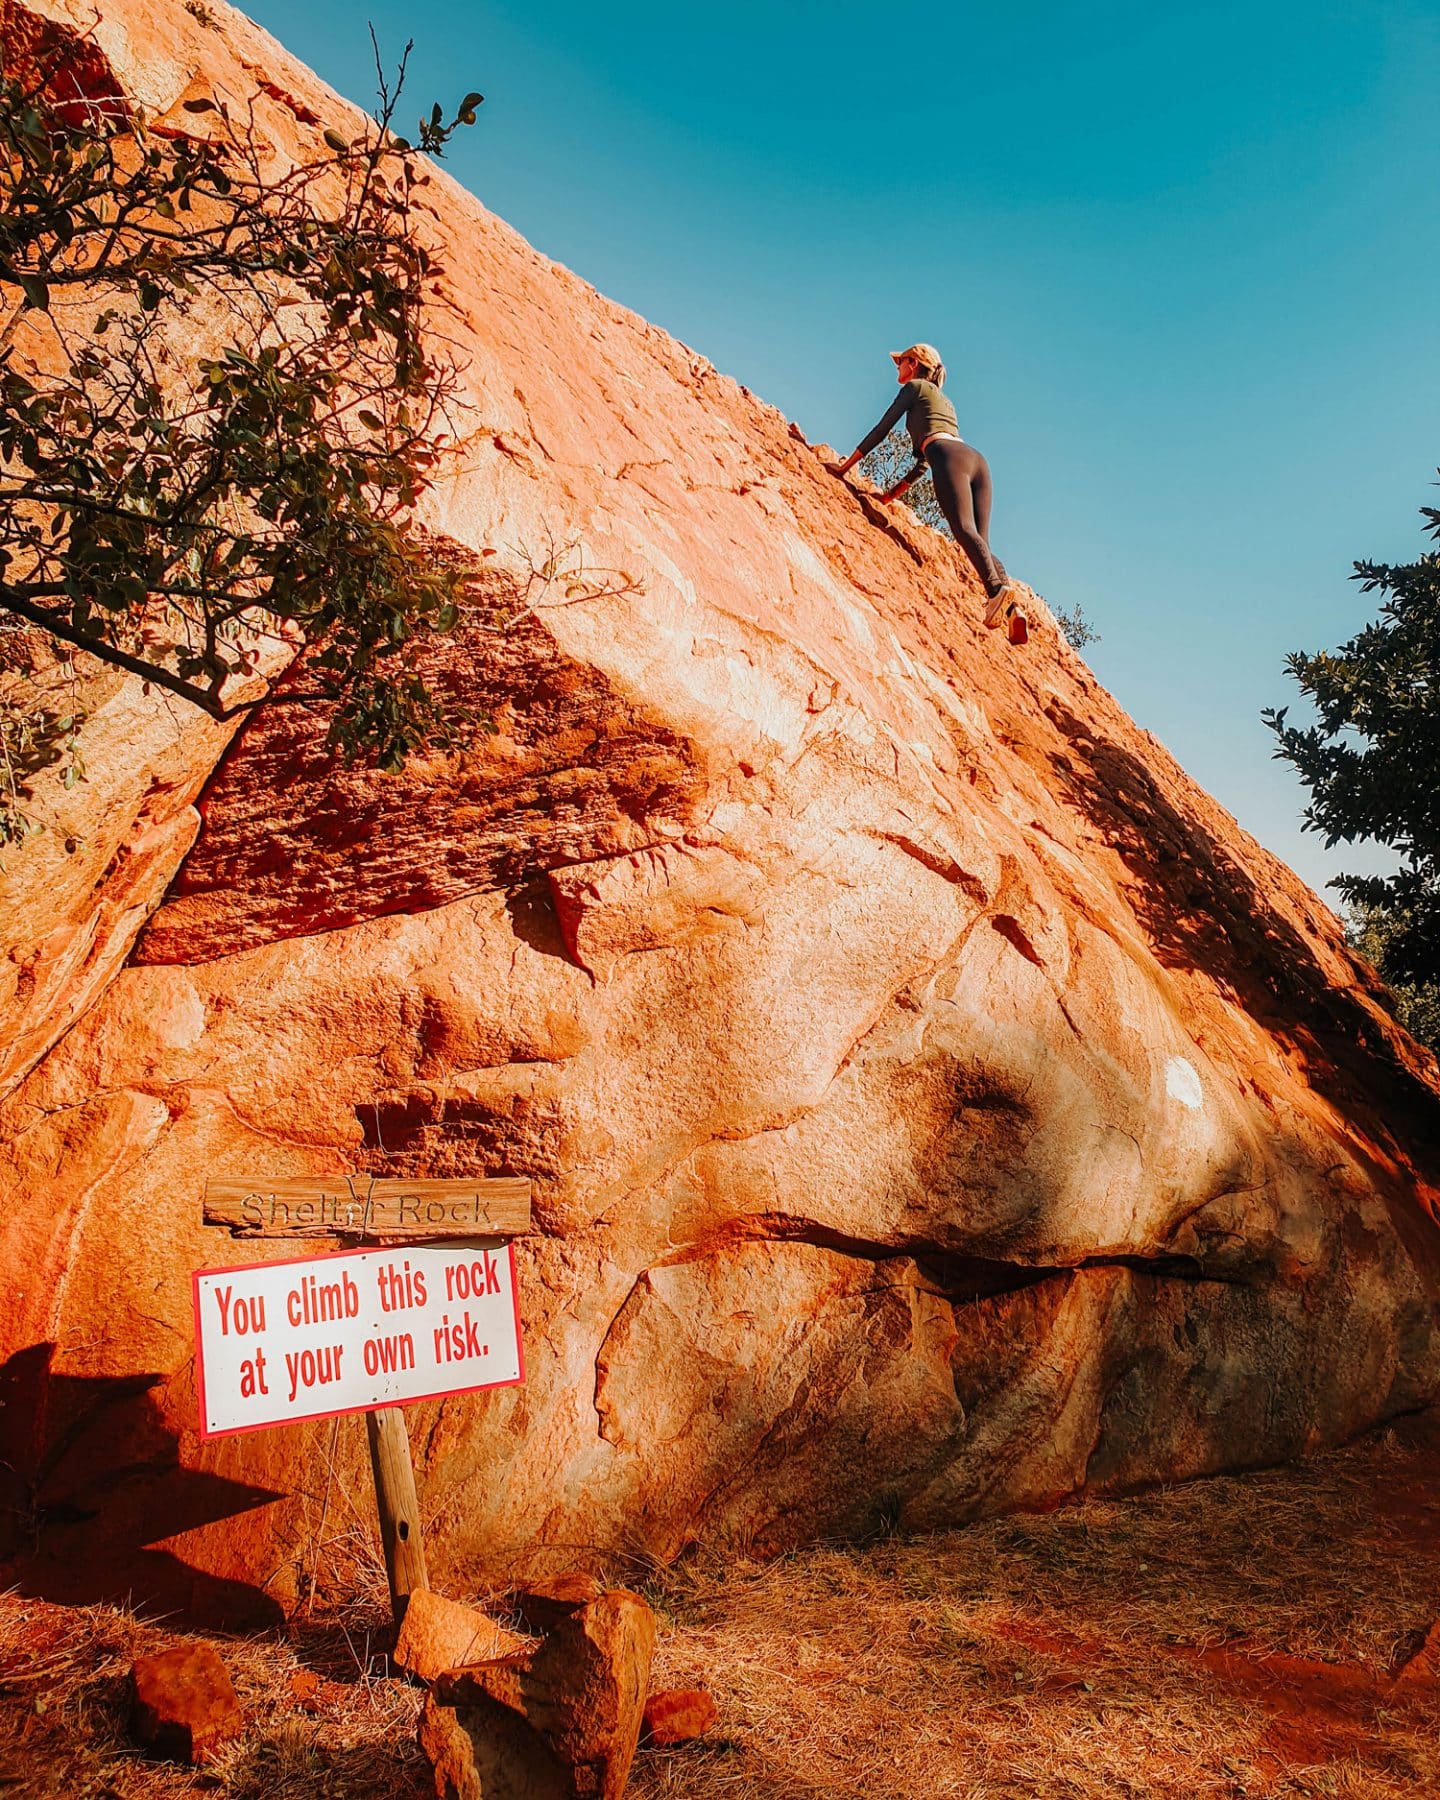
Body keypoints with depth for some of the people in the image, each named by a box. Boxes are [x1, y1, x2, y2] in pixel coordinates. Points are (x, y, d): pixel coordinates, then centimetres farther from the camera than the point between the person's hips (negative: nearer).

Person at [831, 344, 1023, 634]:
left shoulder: (915, 386, 19)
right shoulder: (945, 401, 41)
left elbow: (882, 429, 16)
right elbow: (925, 460, 41)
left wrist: (846, 465, 23)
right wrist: (892, 494, 43)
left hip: (950, 457, -7)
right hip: (976, 459, 7)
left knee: (964, 530, -26)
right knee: (980, 541, -6)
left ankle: (998, 589, -51)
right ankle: (1012, 608, -30)